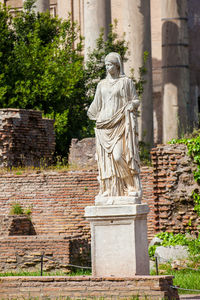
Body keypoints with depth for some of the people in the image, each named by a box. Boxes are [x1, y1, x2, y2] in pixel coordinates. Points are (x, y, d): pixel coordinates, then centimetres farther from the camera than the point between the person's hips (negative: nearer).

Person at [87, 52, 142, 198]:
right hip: (104, 125, 5)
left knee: (119, 155, -15)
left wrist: (132, 105, -14)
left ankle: (133, 187, -10)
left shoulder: (126, 82, 4)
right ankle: (109, 189, -1)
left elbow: (136, 100, 2)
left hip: (121, 124, -5)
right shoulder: (102, 84, 16)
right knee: (106, 157, -2)